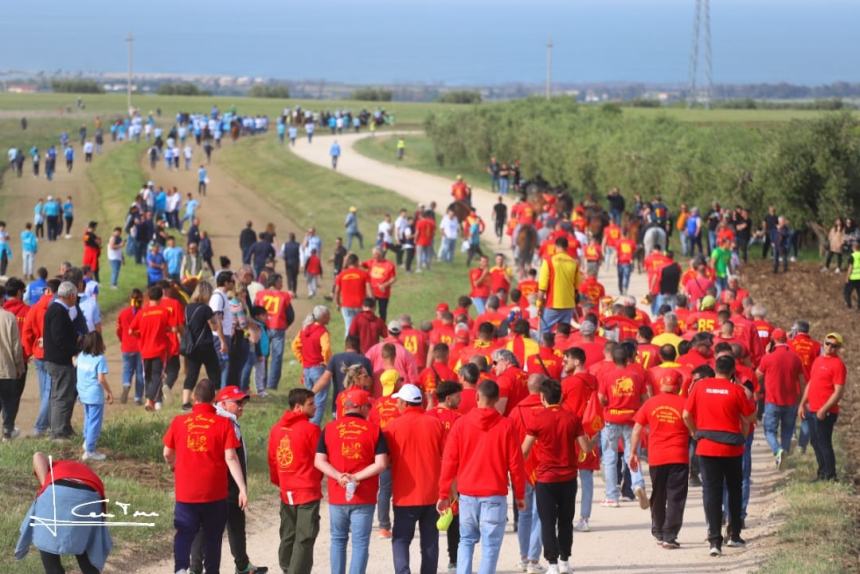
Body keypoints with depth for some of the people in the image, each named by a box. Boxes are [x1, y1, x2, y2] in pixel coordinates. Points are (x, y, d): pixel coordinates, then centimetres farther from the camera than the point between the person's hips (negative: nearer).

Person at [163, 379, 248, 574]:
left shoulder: (179, 422, -2)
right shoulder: (223, 424, -7)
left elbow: (167, 453, 10)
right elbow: (231, 458, -12)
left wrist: (174, 467, 32)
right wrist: (242, 488, -11)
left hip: (186, 492, 1)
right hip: (215, 492, -1)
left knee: (184, 534, 7)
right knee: (212, 537, 14)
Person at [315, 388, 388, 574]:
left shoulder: (330, 428, 3)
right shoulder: (373, 430, -4)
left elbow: (319, 461, -3)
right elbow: (381, 464, -11)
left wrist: (339, 476, -11)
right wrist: (357, 478, -11)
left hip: (337, 496, 2)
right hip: (364, 497, -2)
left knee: (338, 539, 17)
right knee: (360, 542, 3)